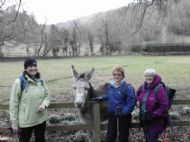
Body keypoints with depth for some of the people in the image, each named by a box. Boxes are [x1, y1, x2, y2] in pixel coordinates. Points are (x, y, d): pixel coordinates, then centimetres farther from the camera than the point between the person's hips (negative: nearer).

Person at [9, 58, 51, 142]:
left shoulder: (40, 81, 1)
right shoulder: (19, 82, -15)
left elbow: (47, 96, 10)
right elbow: (14, 104, -12)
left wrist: (44, 104, -13)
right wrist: (14, 123, -11)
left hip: (41, 119, 5)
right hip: (25, 121, -5)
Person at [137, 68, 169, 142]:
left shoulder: (159, 89, -19)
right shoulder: (143, 87, 3)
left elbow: (164, 106, -20)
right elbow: (138, 94, 25)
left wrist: (154, 114, -21)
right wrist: (138, 100, 4)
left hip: (155, 121, -7)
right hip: (144, 119, 7)